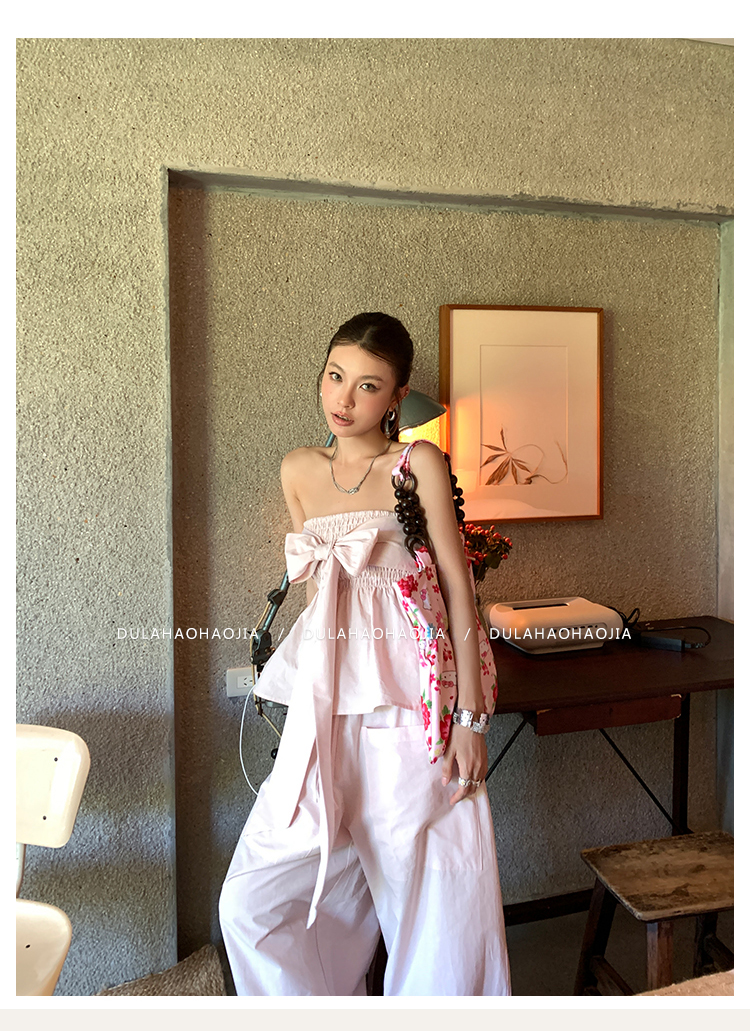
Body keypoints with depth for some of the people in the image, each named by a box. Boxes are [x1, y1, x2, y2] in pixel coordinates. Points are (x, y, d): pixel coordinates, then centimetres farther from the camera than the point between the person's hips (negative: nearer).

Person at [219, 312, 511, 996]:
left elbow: (458, 586, -3)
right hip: (325, 707, 4)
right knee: (252, 903, 4)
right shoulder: (299, 471, 11)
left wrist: (470, 716, -8)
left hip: (412, 708, -4)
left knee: (434, 908, 6)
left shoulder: (420, 464, -1)